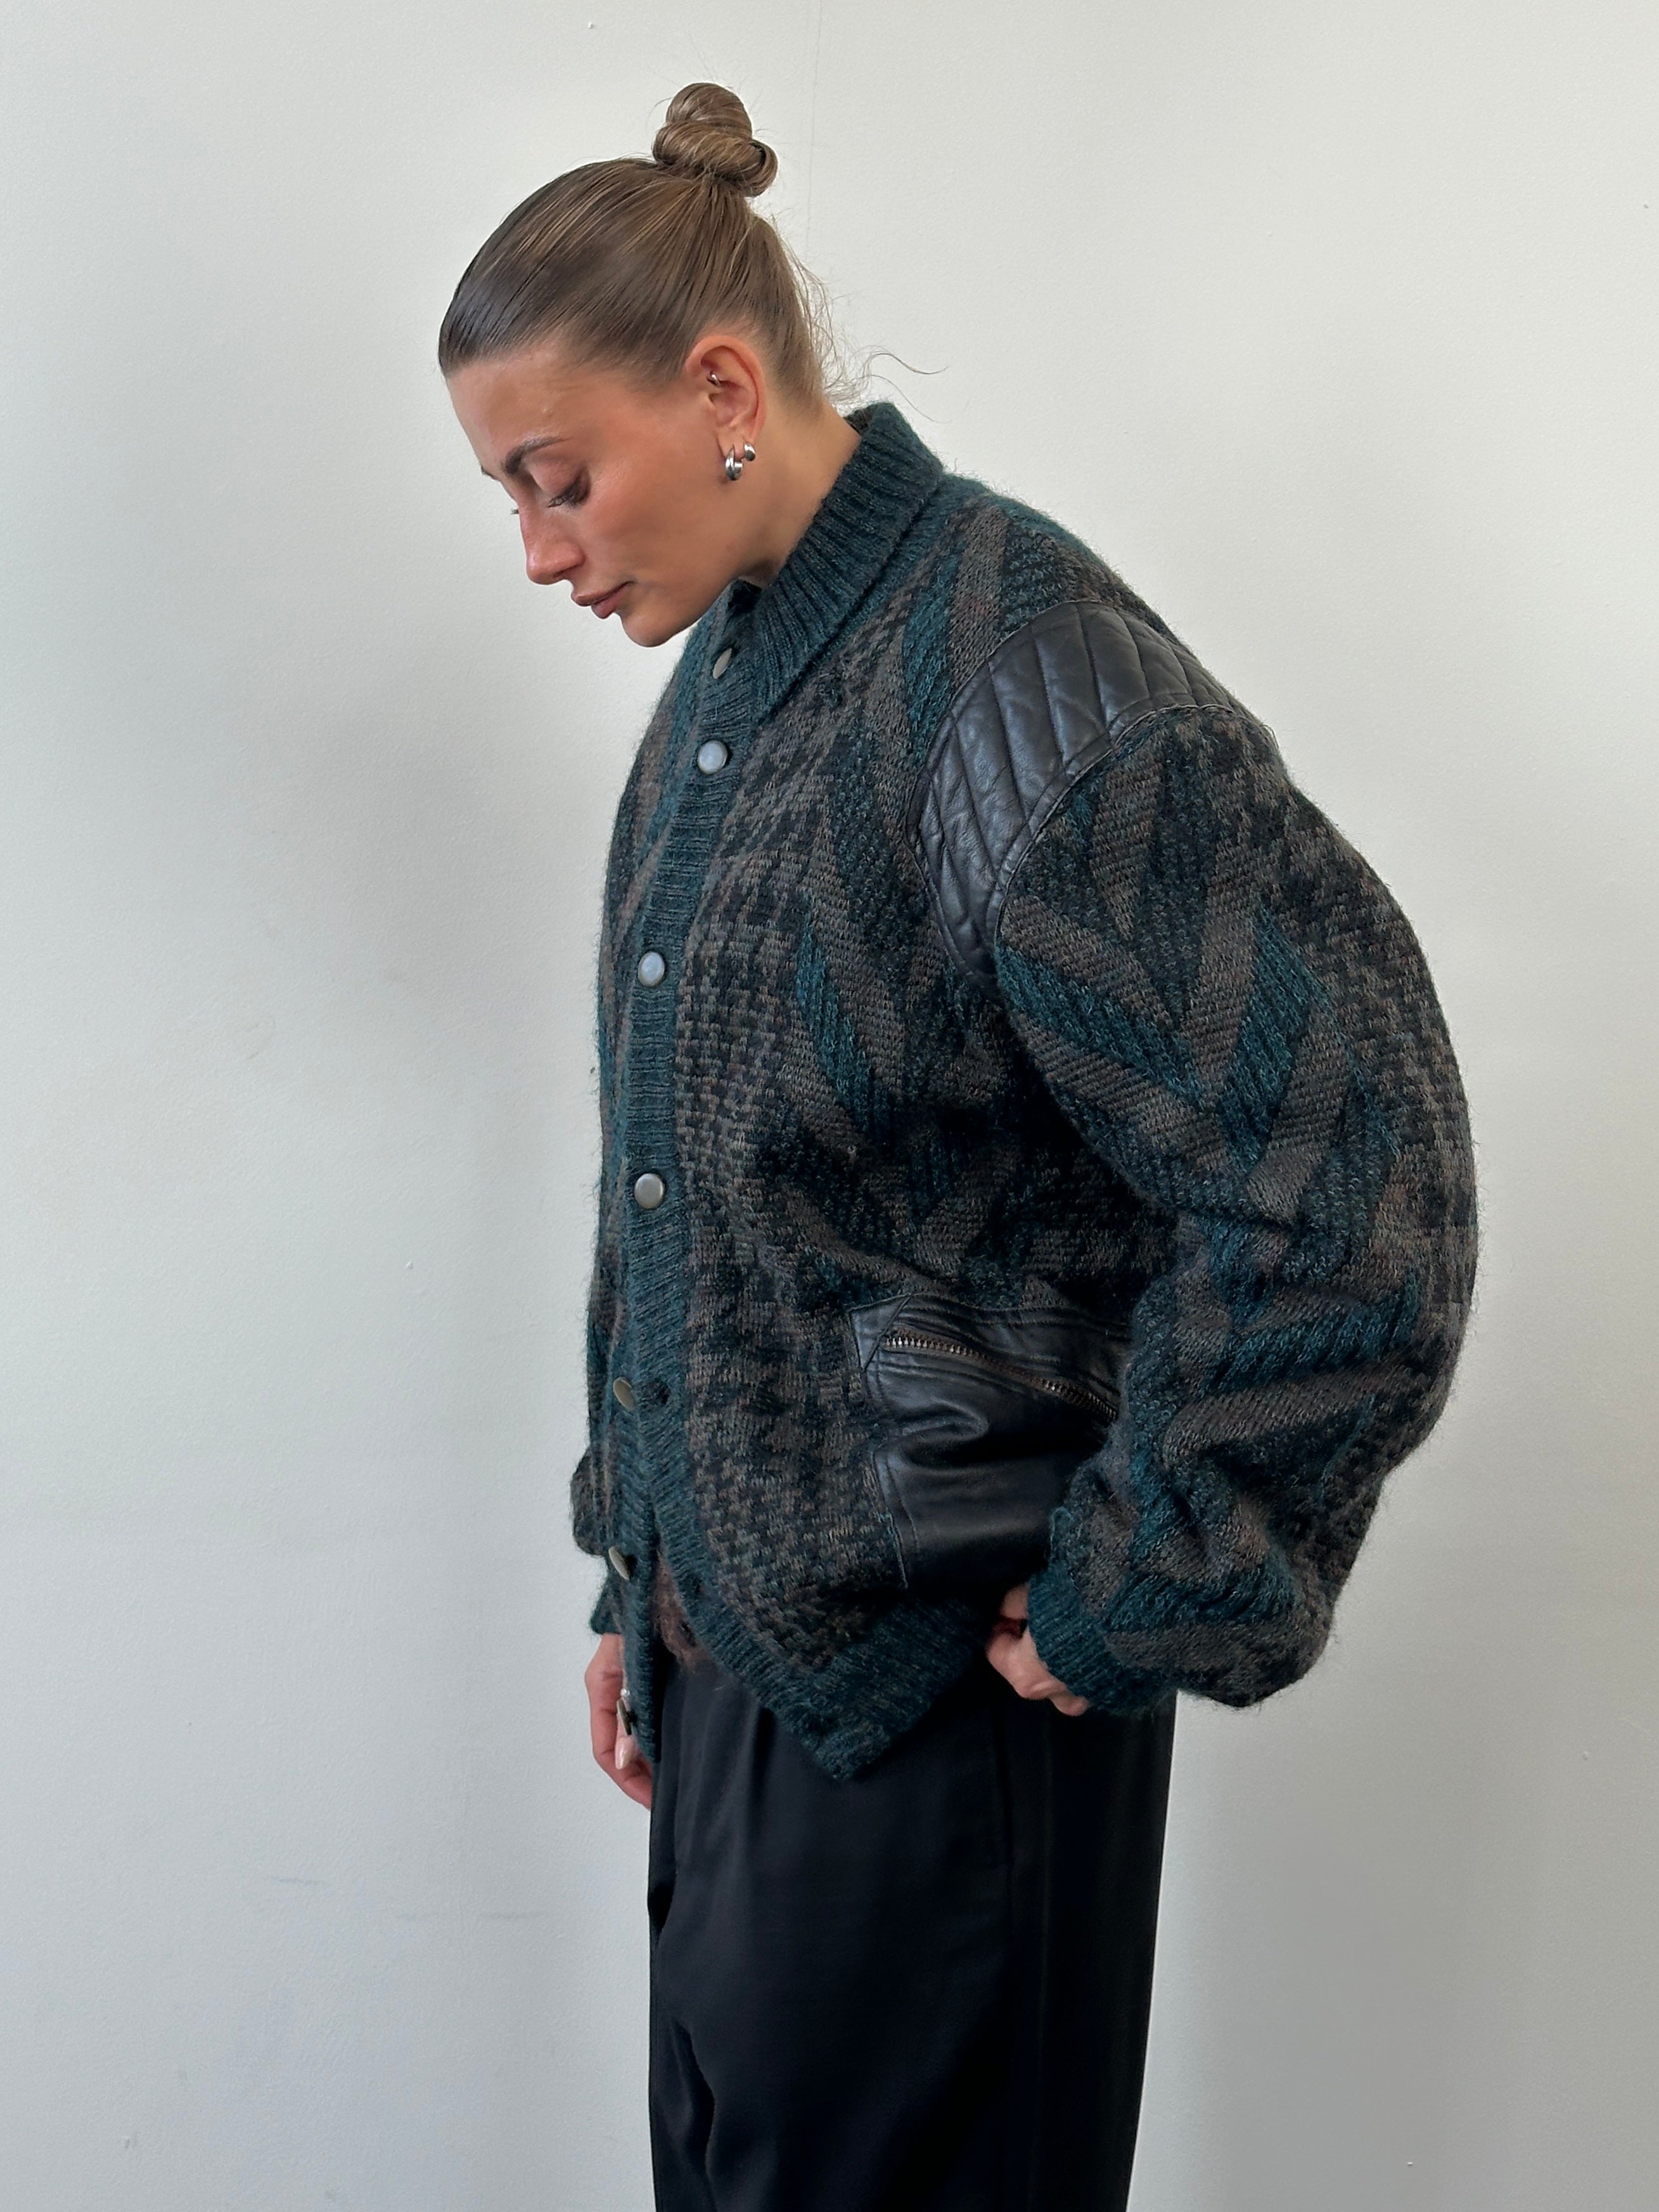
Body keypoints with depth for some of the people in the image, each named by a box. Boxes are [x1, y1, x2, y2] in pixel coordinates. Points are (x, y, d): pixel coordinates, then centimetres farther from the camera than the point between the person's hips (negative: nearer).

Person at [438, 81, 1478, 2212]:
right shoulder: (717, 691, 8)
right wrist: (640, 1587, 16)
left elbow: (1350, 1206, -24)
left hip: (935, 1682, -8)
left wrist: (1124, 1607, -15)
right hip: (725, 1639, 8)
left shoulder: (1020, 680, -19)